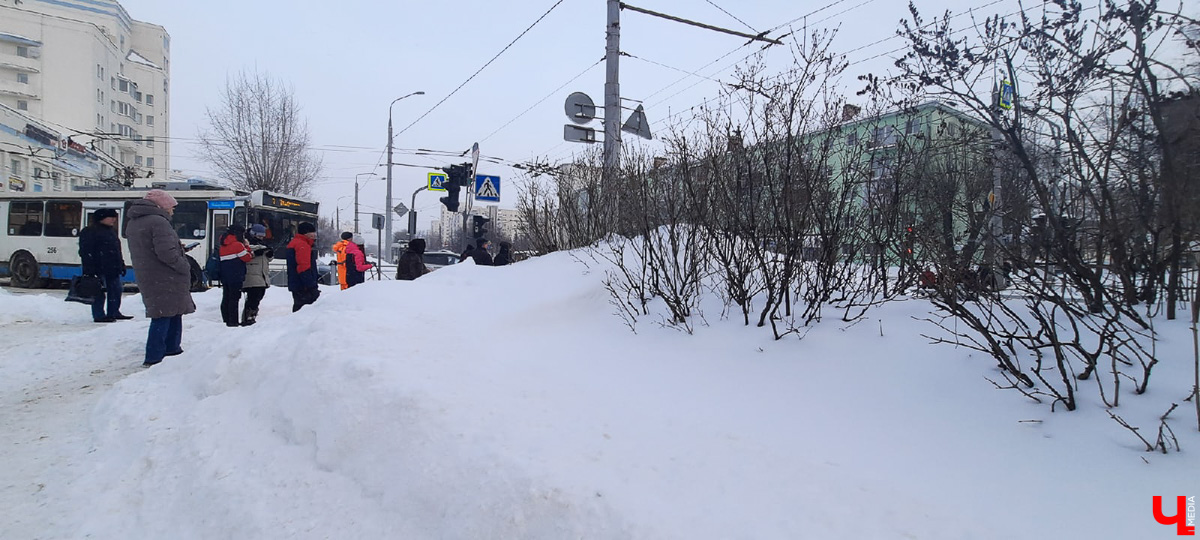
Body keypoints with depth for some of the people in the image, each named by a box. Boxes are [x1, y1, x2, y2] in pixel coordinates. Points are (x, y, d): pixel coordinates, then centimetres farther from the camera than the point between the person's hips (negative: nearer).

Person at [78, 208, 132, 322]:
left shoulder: (111, 231, 18)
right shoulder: (89, 232, -8)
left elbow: (117, 251, 23)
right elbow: (86, 252, -14)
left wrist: (121, 265, 19)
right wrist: (89, 270, -20)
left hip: (112, 269, 9)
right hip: (99, 269, -8)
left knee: (116, 290, 11)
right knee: (99, 293, -2)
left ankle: (114, 313, 22)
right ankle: (99, 315, 5)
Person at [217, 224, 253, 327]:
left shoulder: (223, 245, 16)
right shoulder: (237, 244, -12)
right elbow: (247, 257, -8)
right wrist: (247, 246, 4)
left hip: (225, 276, 9)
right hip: (235, 276, -9)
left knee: (226, 298, 12)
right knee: (234, 298, -6)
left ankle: (226, 319, 18)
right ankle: (233, 321, -7)